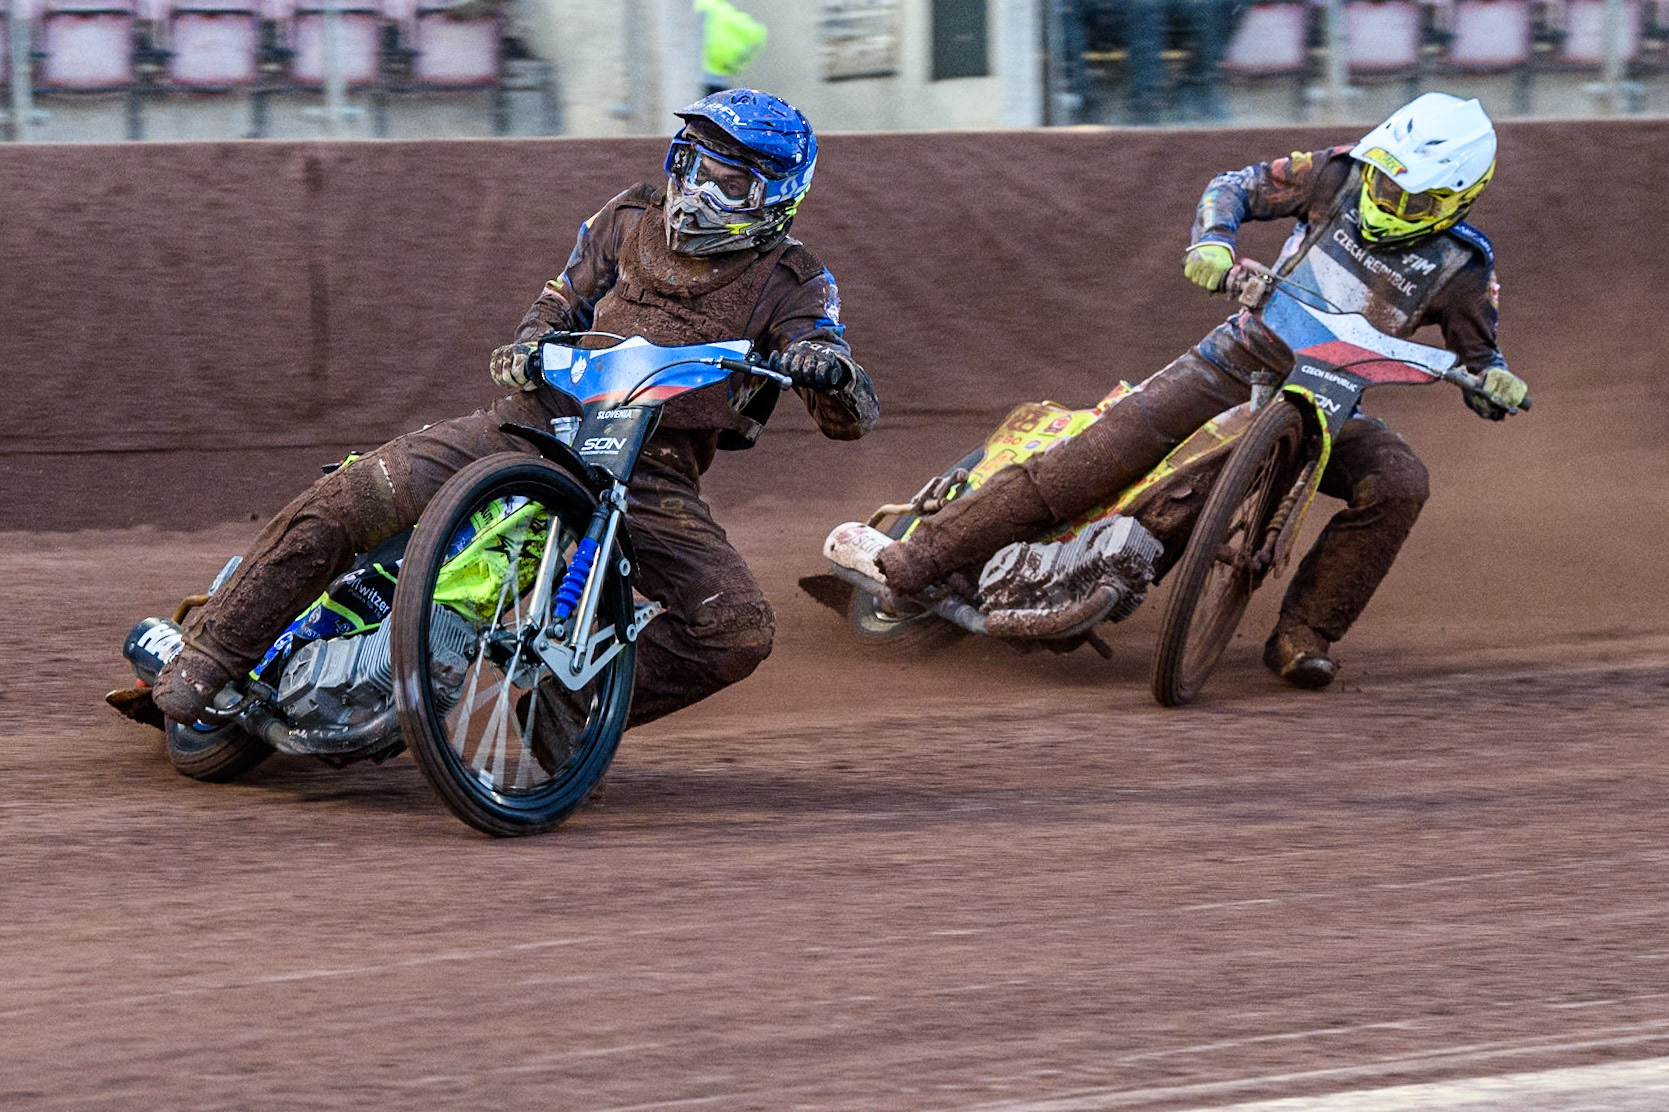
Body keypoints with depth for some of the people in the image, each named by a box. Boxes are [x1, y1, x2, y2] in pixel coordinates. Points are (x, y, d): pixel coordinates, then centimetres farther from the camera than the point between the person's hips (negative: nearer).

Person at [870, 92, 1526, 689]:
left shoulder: (1462, 268, -6)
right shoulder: (1343, 176, -5)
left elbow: (1478, 366, 3)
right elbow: (1238, 187, 1)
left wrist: (1496, 386, -22)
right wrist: (1211, 242, -19)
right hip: (1241, 361, -1)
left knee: (1398, 482, -28)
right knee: (1104, 452, -17)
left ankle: (1301, 637, -18)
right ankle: (918, 558, -15)